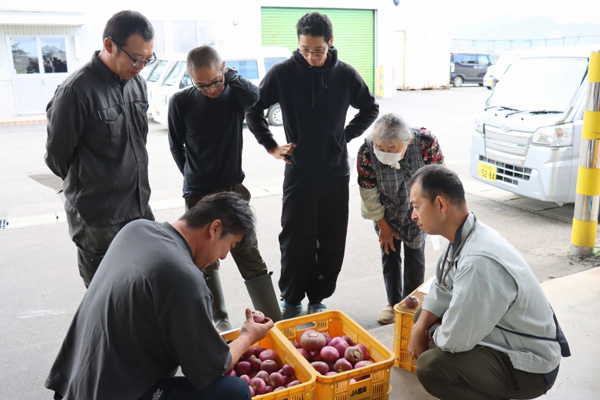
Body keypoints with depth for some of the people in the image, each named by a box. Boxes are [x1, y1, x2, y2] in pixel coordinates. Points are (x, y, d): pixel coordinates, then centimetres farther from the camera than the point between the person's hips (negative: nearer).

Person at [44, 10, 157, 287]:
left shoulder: (137, 83, 4)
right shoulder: (77, 90, -19)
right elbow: (57, 155, -8)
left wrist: (134, 180, 15)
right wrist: (85, 186, 7)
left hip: (140, 208, 7)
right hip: (98, 219, -6)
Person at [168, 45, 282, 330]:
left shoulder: (234, 94, -4)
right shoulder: (181, 102, -6)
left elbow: (253, 96, -29)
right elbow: (176, 146, 6)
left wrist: (228, 74, -16)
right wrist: (195, 178, 9)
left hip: (234, 190, 0)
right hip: (197, 195, 1)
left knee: (250, 258, 2)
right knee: (206, 262, 11)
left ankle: (274, 321, 8)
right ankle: (220, 320, 28)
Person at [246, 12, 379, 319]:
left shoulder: (345, 74, -1)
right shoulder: (283, 73, -5)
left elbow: (370, 109, 14)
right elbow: (253, 109, 7)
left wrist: (345, 135, 4)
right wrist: (271, 146, 1)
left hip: (336, 173, 2)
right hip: (299, 173, -1)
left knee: (332, 242, 8)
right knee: (295, 241, 4)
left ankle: (318, 298, 24)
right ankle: (291, 299, 23)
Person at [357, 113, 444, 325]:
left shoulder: (426, 141, -33)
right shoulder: (366, 152, -32)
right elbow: (369, 193, -17)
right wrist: (383, 225, -7)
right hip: (387, 213, 1)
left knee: (415, 254, 8)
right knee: (389, 253, 9)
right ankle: (393, 302, 27)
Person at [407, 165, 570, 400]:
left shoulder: (479, 263, -35)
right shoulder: (464, 236, -5)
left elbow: (454, 340, -27)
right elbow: (441, 288, 9)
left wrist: (432, 333, -5)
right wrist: (420, 327, -4)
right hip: (503, 336, 9)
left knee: (429, 366, -26)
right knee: (423, 315, 11)